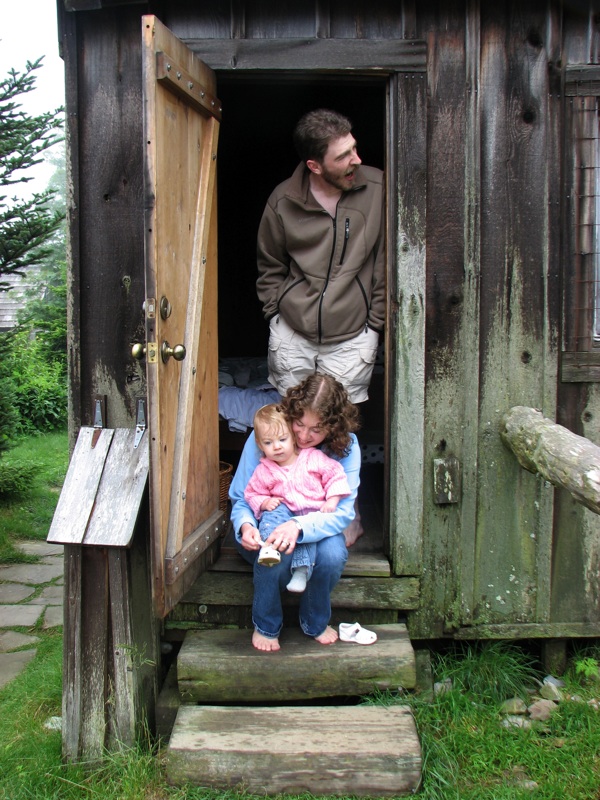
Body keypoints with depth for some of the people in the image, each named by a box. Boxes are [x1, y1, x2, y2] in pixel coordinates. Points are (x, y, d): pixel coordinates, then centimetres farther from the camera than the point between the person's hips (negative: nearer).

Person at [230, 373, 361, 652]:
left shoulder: (347, 447, -17)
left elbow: (342, 511, -23)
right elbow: (240, 498, -10)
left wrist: (299, 526, -43)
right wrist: (245, 526, -34)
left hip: (316, 531, 1)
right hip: (266, 531, -1)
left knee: (333, 553, -33)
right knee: (275, 554, -35)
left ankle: (316, 622, 1)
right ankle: (265, 626, -3)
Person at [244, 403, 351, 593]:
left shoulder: (313, 457, 0)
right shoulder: (263, 470, 5)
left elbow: (335, 474, 1)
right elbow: (252, 494, 12)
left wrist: (332, 501, -9)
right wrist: (265, 502, -9)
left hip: (314, 513, -2)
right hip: (285, 512, 2)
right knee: (272, 513, -28)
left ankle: (302, 570, -33)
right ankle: (269, 546, -44)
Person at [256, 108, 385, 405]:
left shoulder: (377, 189, -9)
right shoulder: (283, 200, -5)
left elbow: (387, 262, -2)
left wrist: (375, 321, -1)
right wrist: (274, 312, 5)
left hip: (352, 337, -1)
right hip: (291, 331, 2)